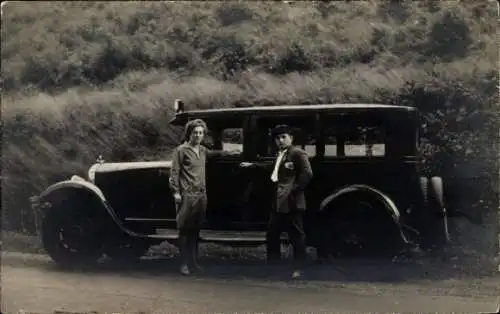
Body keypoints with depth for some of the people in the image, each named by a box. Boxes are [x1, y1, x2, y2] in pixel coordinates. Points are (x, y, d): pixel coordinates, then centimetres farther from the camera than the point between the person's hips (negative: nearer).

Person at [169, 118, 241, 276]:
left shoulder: (202, 150, 15)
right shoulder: (181, 150, -5)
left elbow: (214, 153, 38)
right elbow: (174, 172, -8)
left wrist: (230, 152, 39)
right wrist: (176, 192, -13)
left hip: (201, 195, 6)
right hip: (187, 196, -6)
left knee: (196, 230, 11)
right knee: (185, 230, -3)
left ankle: (194, 261, 20)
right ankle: (184, 264, 1)